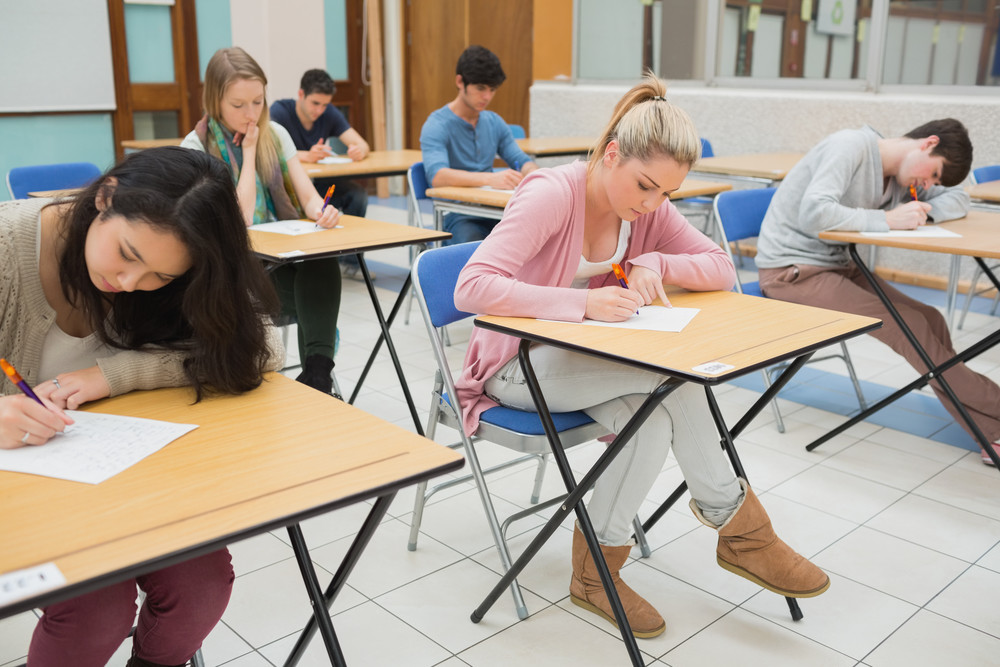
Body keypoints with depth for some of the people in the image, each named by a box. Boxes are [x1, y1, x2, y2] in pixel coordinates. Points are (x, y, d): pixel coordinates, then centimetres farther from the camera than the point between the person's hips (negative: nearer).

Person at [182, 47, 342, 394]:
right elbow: (241, 219, -15)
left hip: (283, 255, 4)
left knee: (323, 261, -32)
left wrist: (322, 212, -23)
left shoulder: (275, 134, 8)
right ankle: (318, 373, -25)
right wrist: (249, 150, -11)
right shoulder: (196, 148, -7)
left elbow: (308, 197, 1)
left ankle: (318, 369, -36)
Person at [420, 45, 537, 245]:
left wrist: (533, 172, -12)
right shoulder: (436, 125, -5)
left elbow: (520, 160, 15)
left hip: (493, 212, 6)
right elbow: (437, 176, -22)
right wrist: (490, 178, -38)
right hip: (456, 217, -6)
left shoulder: (494, 122, 16)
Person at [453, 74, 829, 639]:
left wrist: (656, 264, -22)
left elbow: (722, 269, -2)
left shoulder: (649, 207, -3)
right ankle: (737, 523, -8)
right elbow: (472, 287, -33)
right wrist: (584, 303, -40)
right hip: (516, 363, -6)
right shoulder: (551, 195, -23)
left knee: (656, 414, -27)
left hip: (582, 359, 7)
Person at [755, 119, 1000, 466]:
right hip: (790, 271, -8)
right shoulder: (851, 146, -17)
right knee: (910, 326, -17)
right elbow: (814, 213, -30)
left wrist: (923, 212, -7)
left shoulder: (900, 175, 9)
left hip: (837, 265, 8)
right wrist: (886, 220, -24)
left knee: (929, 319, -7)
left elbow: (958, 199, 15)